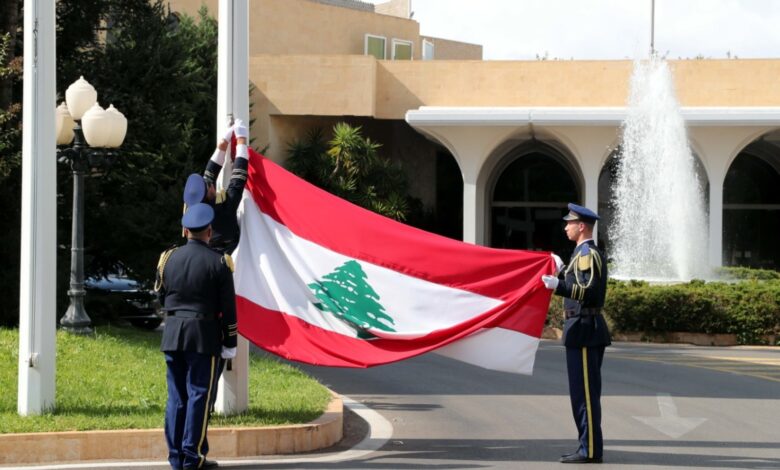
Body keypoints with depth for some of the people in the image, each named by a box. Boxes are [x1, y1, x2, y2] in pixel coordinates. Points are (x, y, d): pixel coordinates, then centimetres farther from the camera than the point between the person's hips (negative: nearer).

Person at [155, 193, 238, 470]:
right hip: (203, 336, -4)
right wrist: (229, 343, 0)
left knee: (176, 395, 9)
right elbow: (227, 308, -7)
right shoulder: (218, 263, -8)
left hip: (172, 334, 4)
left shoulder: (169, 258, 4)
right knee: (199, 394, -1)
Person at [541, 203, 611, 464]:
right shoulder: (588, 253, 17)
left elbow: (589, 293, -23)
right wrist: (561, 274, 27)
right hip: (587, 328, 11)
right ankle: (589, 447, 16)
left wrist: (558, 286, -30)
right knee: (585, 392, 12)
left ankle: (590, 451, -7)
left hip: (583, 330, -11)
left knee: (584, 393, -8)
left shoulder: (587, 254, -14)